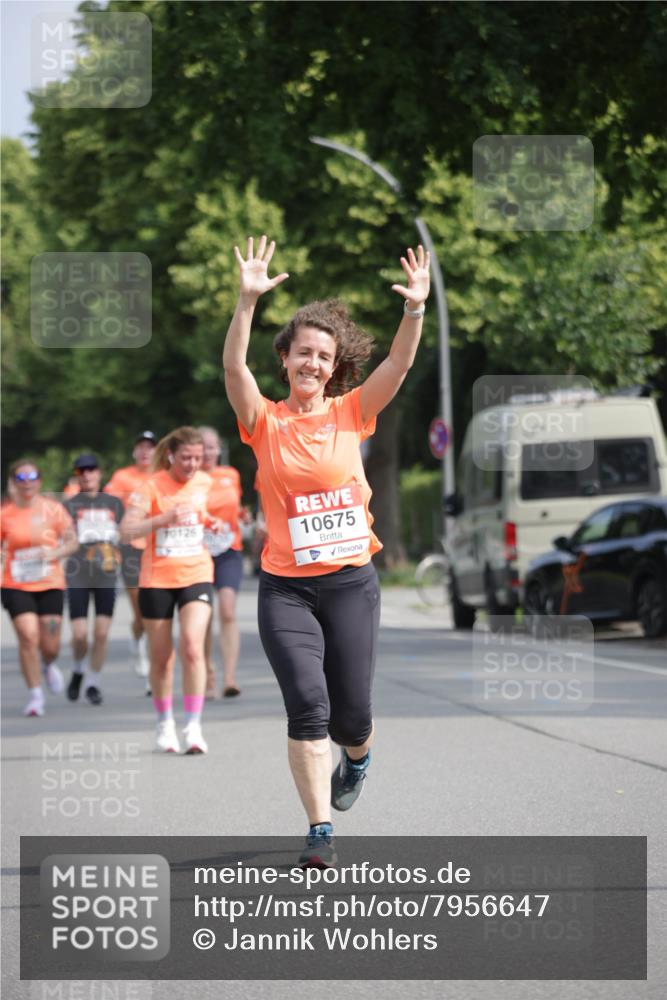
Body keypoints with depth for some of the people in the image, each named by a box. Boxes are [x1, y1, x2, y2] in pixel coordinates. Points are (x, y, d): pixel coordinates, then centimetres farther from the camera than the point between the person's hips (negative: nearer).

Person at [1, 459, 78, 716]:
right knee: (28, 637, -14)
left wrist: (54, 553, -16)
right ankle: (35, 694, -2)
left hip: (50, 585, 0)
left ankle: (50, 666, 39)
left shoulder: (53, 509, -2)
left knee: (50, 645, 1)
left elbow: (72, 541, 2)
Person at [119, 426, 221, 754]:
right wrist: (164, 519, -36)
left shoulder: (204, 482, 2)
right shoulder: (152, 487, -13)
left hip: (196, 576, 2)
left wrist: (210, 522, 3)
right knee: (161, 657, 8)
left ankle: (193, 727, -14)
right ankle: (165, 724, 27)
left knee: (193, 647, -17)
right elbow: (126, 531, -23)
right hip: (157, 579, -2)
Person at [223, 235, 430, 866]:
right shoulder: (265, 422, 0)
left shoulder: (350, 414, 4)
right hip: (285, 588, -1)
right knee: (307, 703, -14)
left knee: (351, 713, 5)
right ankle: (321, 831, -8)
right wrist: (248, 300, -30)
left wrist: (415, 308, -24)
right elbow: (234, 366, -17)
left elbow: (400, 363, -8)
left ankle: (357, 759, 42)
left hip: (350, 582, 1)